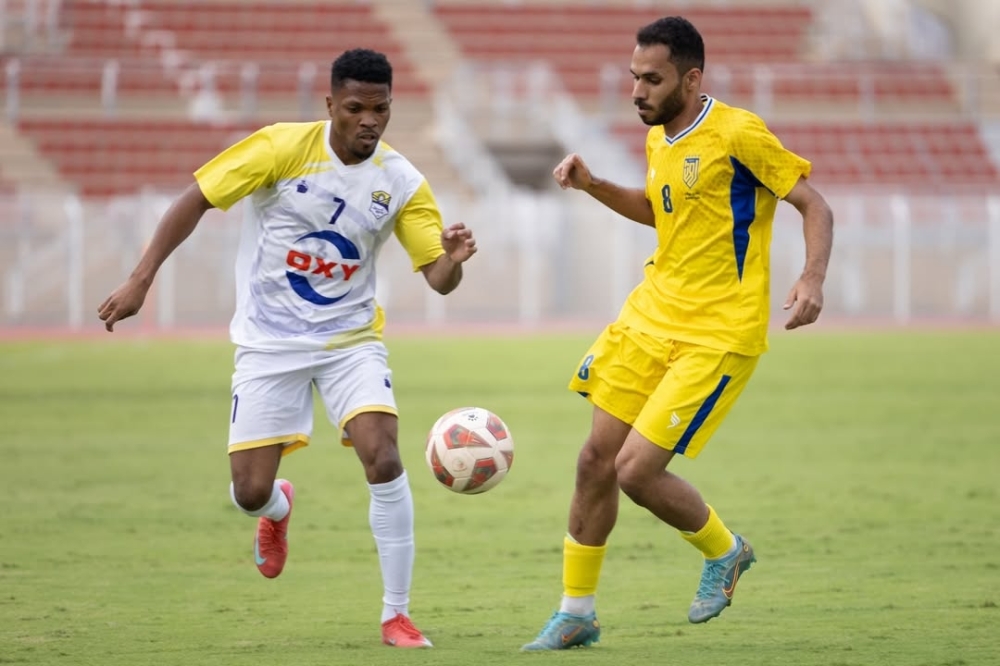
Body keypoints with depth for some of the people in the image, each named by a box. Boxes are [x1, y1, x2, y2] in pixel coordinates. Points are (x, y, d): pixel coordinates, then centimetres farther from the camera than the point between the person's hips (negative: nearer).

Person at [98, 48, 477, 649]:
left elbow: (438, 278, -8)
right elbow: (197, 200, -10)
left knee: (384, 460, -21)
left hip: (352, 340, 1)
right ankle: (279, 510, 38)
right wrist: (141, 279, -15)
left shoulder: (402, 183, -8)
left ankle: (397, 615, -7)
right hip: (269, 344, -1)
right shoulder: (284, 147, -14)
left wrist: (453, 259, -32)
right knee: (250, 493, -4)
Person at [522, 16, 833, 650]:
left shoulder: (736, 133, -15)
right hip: (652, 314, 8)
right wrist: (593, 186, 13)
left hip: (718, 334, -8)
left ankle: (724, 550, 17)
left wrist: (813, 279, -27)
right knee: (596, 460, 5)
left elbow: (815, 206, -11)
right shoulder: (658, 139, 9)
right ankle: (576, 615, 19)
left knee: (636, 470, -13)